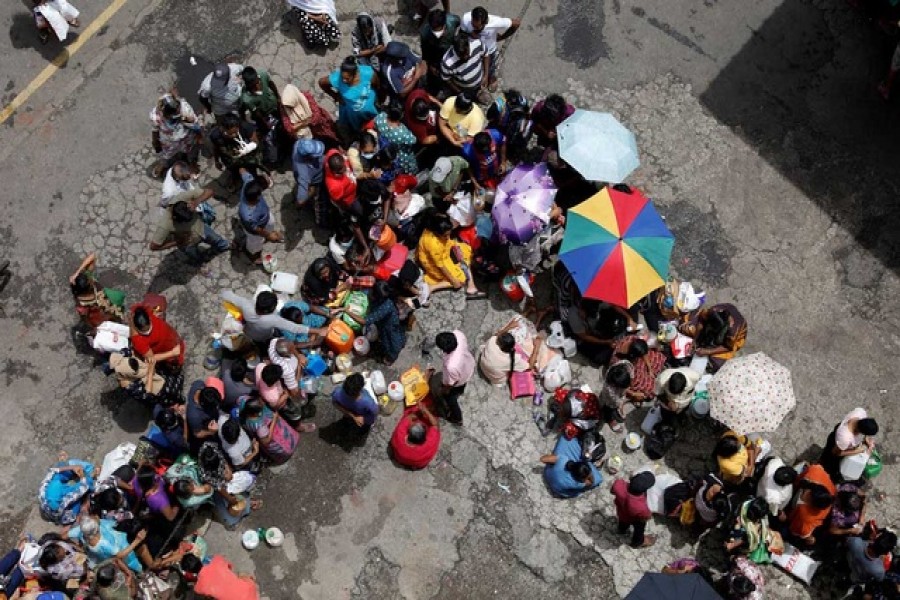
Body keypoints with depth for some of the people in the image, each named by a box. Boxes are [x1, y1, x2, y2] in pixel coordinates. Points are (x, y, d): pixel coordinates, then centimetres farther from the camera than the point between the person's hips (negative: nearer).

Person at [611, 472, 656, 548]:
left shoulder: (619, 485, -43)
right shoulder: (640, 507, -49)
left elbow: (612, 491, -16)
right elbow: (647, 516, -24)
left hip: (621, 512, 4)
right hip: (633, 519, -4)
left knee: (623, 520, 40)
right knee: (639, 528, 32)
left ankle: (622, 530, 73)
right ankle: (638, 542, 63)